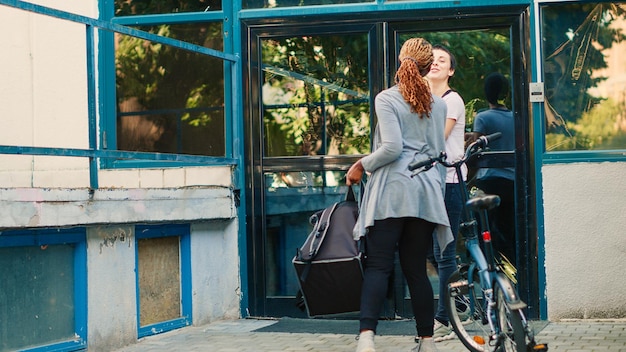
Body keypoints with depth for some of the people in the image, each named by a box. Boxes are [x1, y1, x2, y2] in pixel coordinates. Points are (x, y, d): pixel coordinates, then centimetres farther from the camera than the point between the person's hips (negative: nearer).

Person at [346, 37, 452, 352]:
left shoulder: (386, 99, -1)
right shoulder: (438, 104, 14)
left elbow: (392, 147, -13)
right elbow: (439, 153, 17)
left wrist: (362, 165, 1)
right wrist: (438, 190, 25)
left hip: (391, 188, -4)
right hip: (426, 191, 4)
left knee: (378, 265, -8)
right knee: (416, 269, 8)